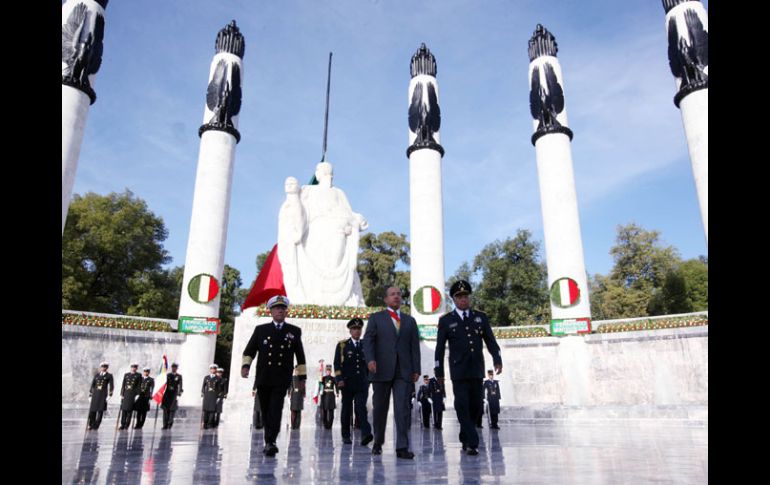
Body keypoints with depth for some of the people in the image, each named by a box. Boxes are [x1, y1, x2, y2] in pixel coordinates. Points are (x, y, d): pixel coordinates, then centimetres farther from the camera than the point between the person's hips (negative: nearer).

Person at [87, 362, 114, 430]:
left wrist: (110, 392, -13)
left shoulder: (109, 376, 5)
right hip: (95, 393, 3)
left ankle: (96, 425, 1)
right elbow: (93, 384, 14)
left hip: (103, 394, -3)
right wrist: (90, 392, 8)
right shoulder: (97, 375, 14)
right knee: (92, 409, 2)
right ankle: (91, 424, 17)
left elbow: (111, 385, -1)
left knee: (100, 410, -5)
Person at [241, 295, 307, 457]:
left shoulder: (294, 331, 8)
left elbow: (300, 356, 13)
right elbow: (249, 350, 9)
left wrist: (302, 377, 12)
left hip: (281, 380, -2)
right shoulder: (260, 329, 10)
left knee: (275, 411, -13)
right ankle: (269, 443, 23)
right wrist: (245, 365, -9)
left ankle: (270, 442, -14)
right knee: (266, 412, 9)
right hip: (262, 379, 2)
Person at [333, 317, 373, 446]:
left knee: (361, 408, -12)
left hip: (362, 383, 1)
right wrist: (339, 379, -11)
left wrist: (369, 379, 12)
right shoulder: (342, 345, 5)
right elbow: (337, 364, -1)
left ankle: (366, 434, -23)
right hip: (347, 383, -1)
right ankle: (346, 436, 17)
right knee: (347, 409, 7)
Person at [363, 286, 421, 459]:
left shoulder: (410, 320, 17)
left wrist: (416, 369, 4)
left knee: (402, 408, -7)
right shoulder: (376, 318, 10)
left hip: (403, 371, 1)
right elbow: (368, 340, -1)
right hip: (382, 370, -1)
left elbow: (414, 346, 12)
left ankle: (402, 447, -6)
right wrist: (370, 359, -18)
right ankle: (378, 442, 25)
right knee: (380, 407, 7)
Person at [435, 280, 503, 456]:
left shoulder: (481, 317, 10)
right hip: (458, 371, -2)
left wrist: (497, 359, -8)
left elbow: (490, 341, 7)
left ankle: (465, 438, 24)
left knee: (476, 406, 5)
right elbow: (440, 348, 4)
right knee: (462, 406, -9)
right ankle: (472, 443, -4)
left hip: (477, 370, 3)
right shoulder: (446, 320, 4)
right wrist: (439, 371, 2)